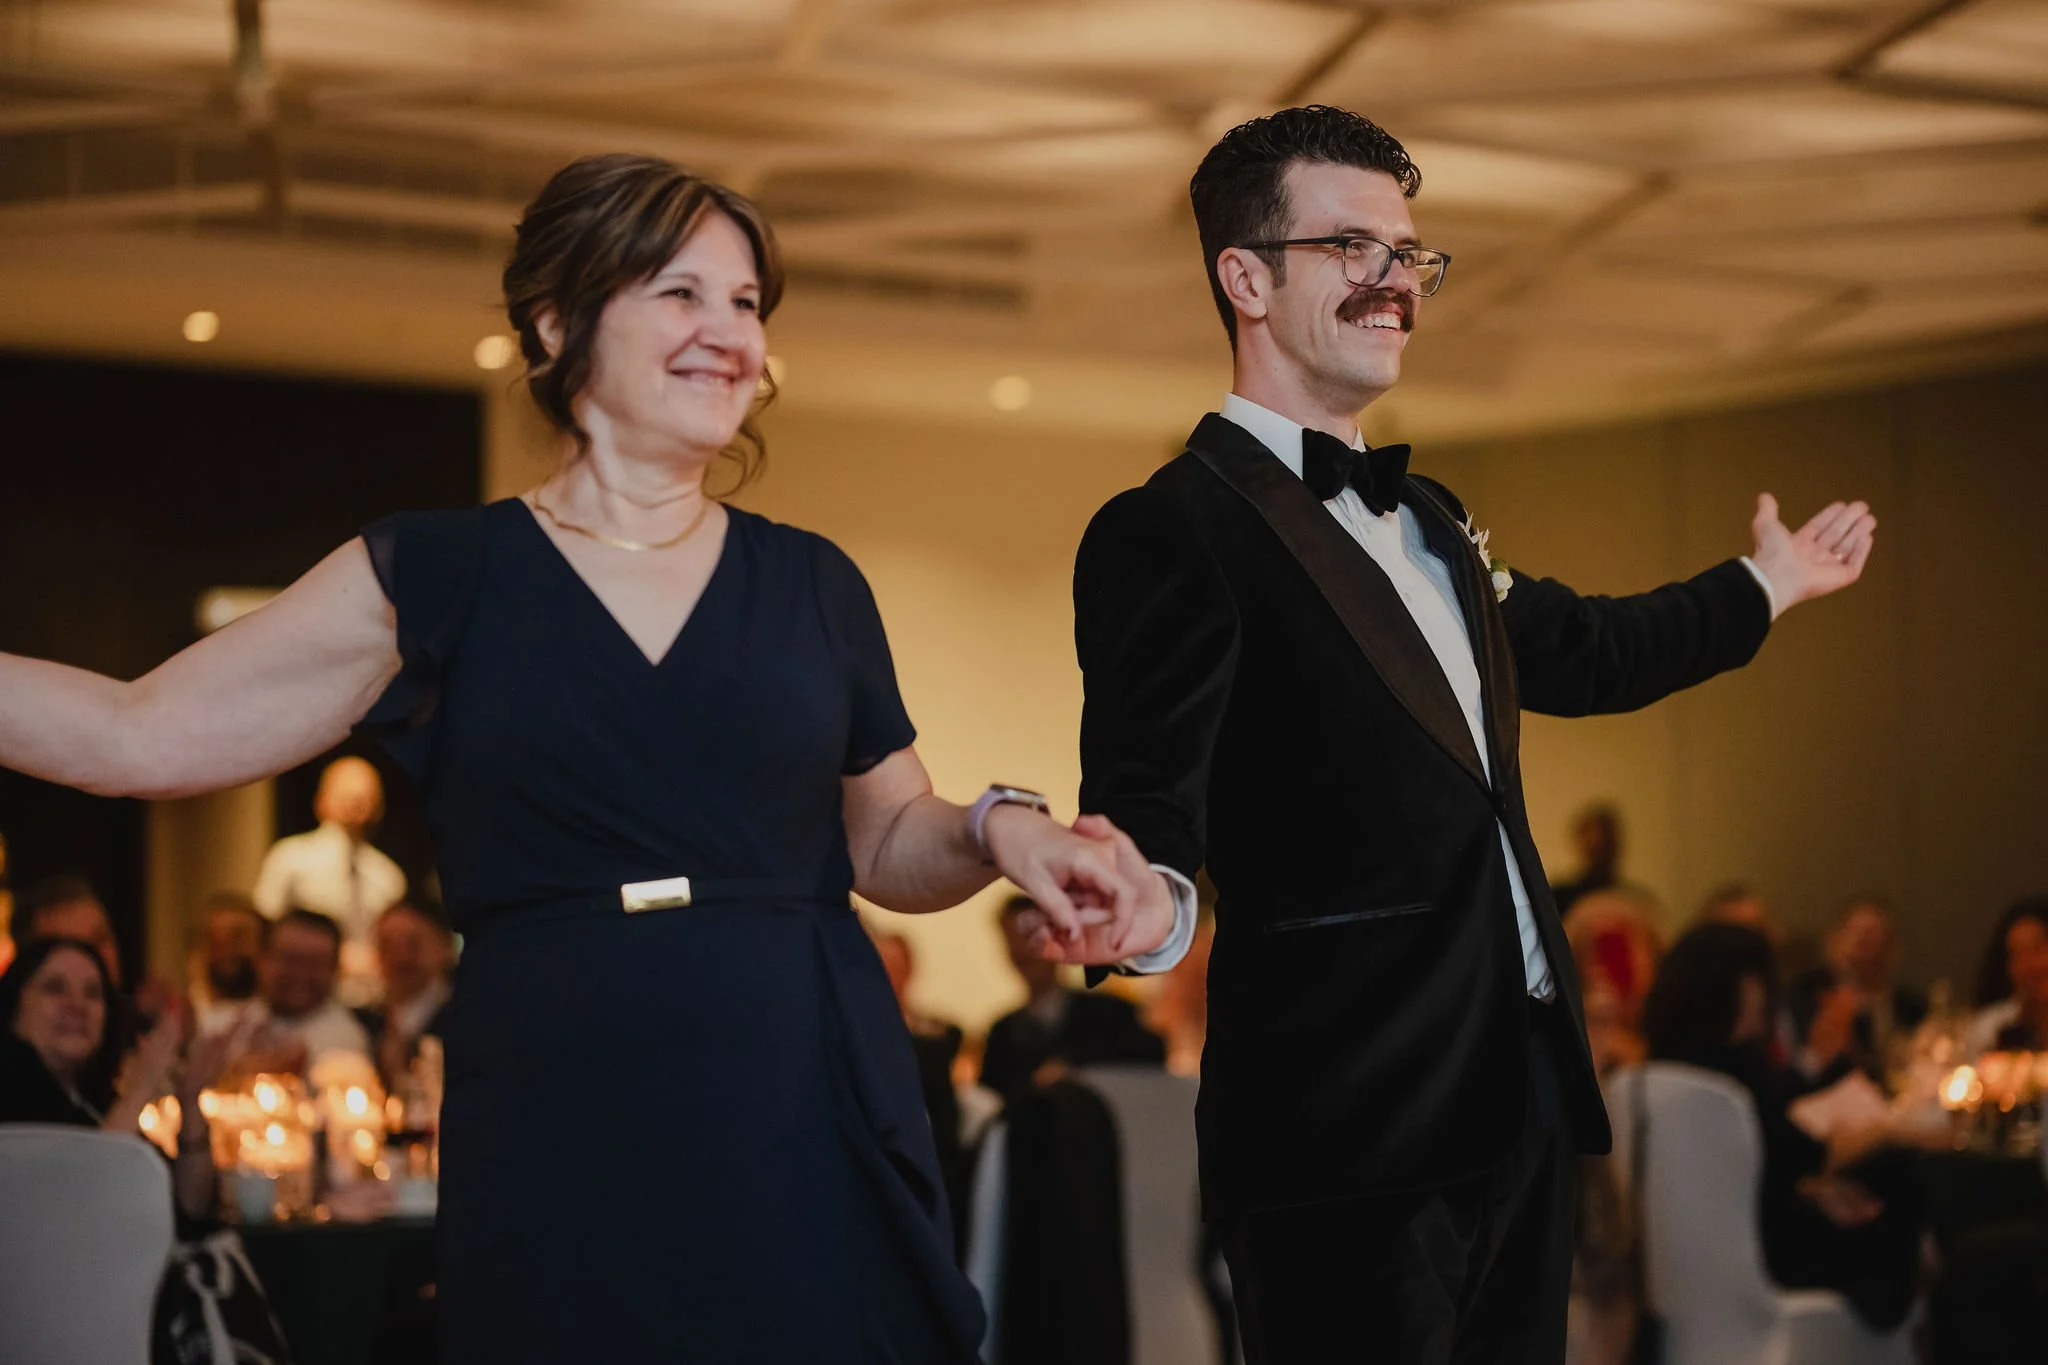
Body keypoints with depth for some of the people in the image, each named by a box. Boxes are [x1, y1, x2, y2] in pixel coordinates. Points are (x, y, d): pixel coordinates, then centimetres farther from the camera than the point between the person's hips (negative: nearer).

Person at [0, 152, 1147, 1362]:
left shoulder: (812, 585, 11)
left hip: (806, 1142, 2)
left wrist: (1000, 830, -1)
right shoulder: (434, 578, 4)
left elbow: (888, 839, 19)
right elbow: (138, 734, 4)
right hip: (558, 1152, -2)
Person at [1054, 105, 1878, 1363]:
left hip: (1522, 1107, 9)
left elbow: (1572, 648, 34)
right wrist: (1145, 897, -41)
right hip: (1353, 1133, -9)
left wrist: (1761, 589, 47)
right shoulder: (1172, 533, -10)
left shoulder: (1428, 519, 19)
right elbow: (1149, 797, -19)